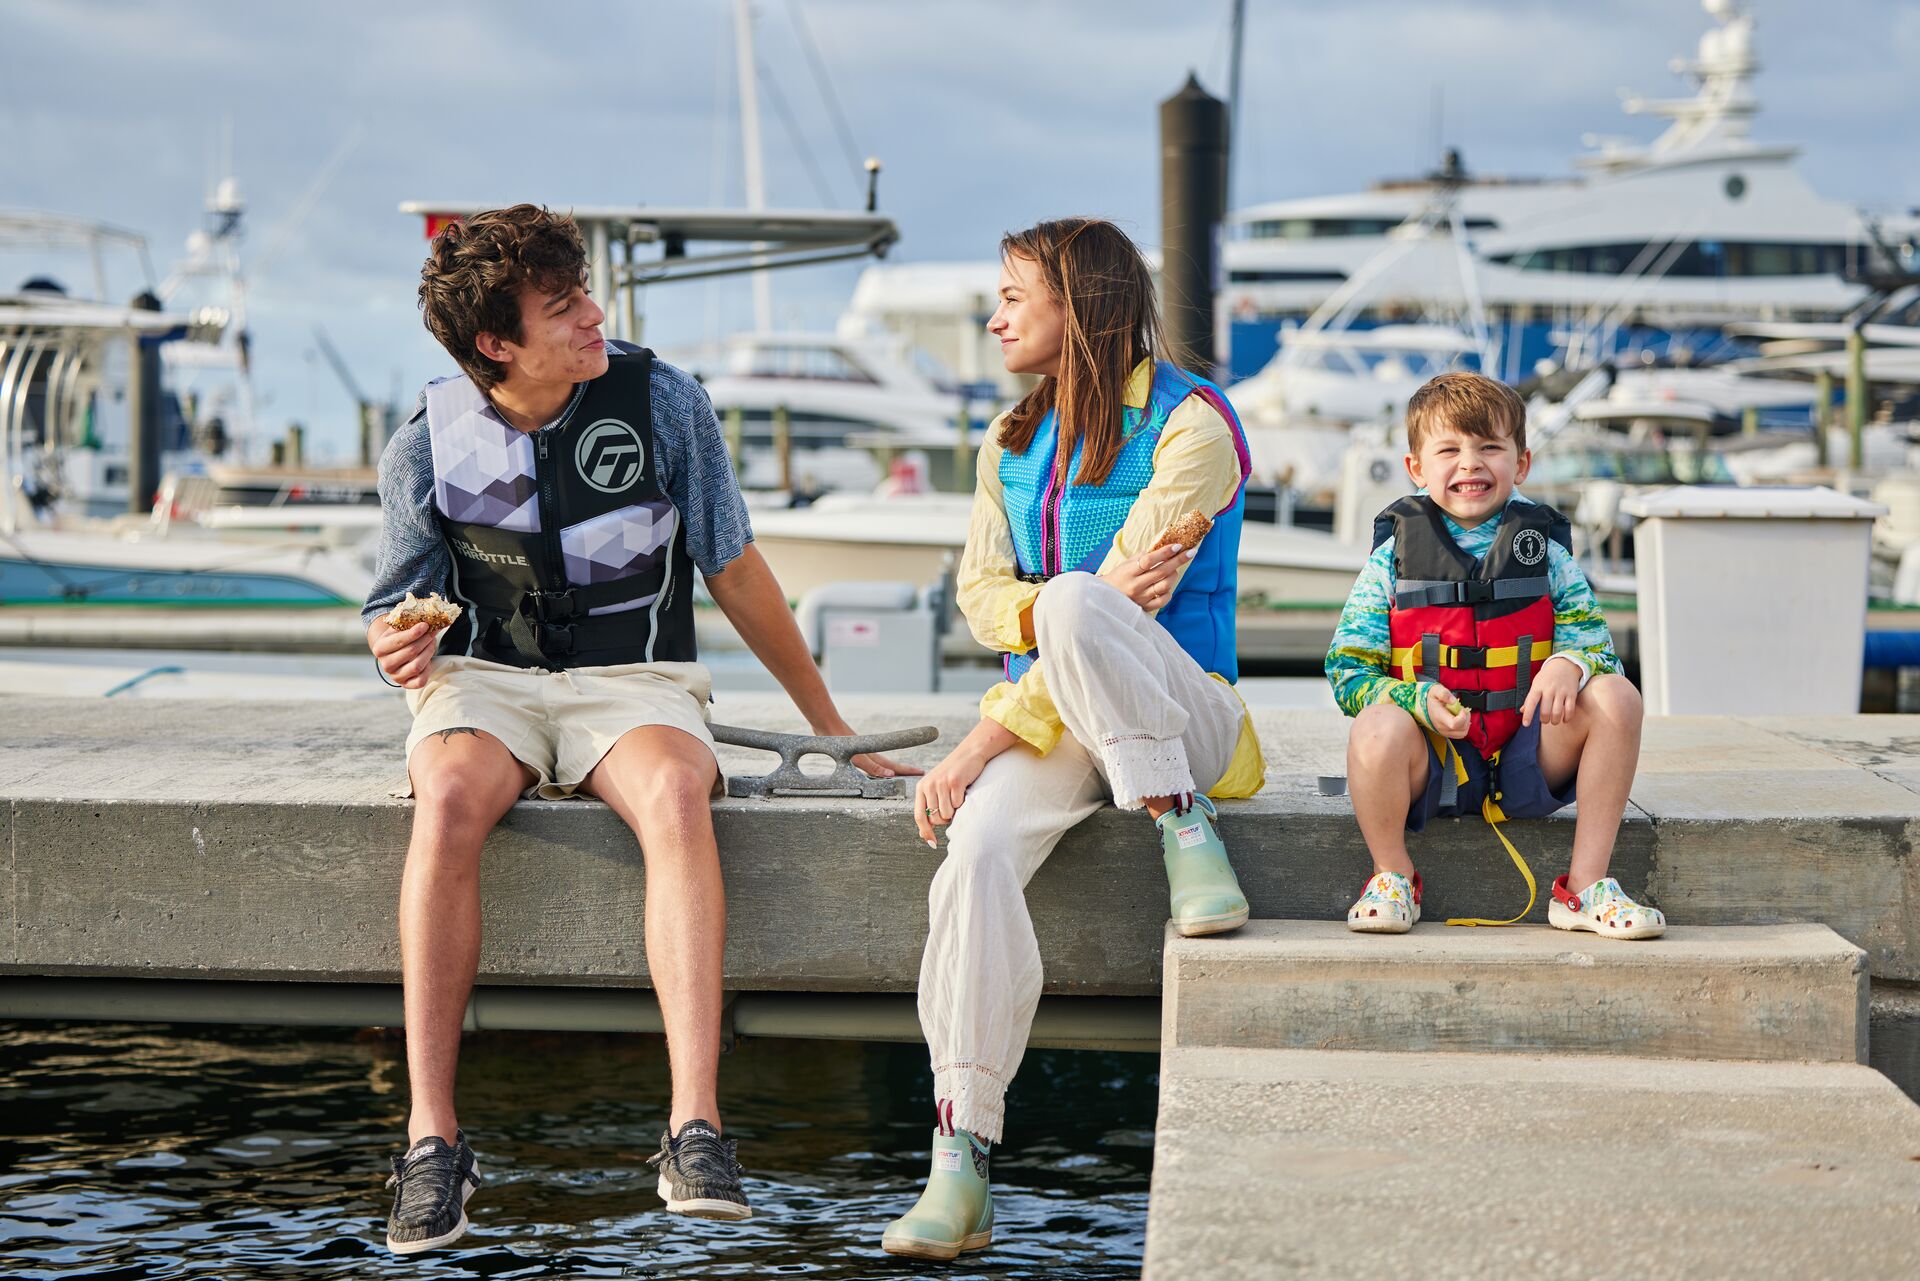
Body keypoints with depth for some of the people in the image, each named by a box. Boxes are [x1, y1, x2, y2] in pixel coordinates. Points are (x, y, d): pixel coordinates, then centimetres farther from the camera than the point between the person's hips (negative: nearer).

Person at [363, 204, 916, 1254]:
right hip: (484, 679, 1)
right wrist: (395, 644, -17)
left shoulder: (661, 401, -3)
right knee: (448, 800, -36)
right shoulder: (428, 445, -1)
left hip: (630, 681, 0)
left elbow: (736, 573, 5)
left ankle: (694, 1129, -44)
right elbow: (400, 606, 10)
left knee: (674, 792, -37)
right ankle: (431, 1137, -34)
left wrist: (831, 730, 9)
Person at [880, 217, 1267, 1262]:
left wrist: (984, 740, -20)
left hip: (1182, 715, -5)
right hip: (1051, 719, 5)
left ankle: (1185, 827, -19)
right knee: (977, 847, -29)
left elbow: (1119, 600, -16)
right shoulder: (1012, 440, 17)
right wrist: (1086, 605, -16)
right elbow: (981, 591, 7)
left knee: (1074, 606, -37)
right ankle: (961, 1166, -30)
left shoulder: (1191, 424, -7)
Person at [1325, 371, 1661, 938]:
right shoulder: (1396, 552, 2)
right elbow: (1348, 668, -2)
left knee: (1615, 697, -22)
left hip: (1524, 762, 3)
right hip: (1433, 762, -2)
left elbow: (1592, 636, 5)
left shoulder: (1543, 547, 8)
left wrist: (1570, 663, -21)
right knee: (1376, 730, -36)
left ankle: (1586, 884, -12)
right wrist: (1418, 700, -22)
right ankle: (1394, 878, -6)